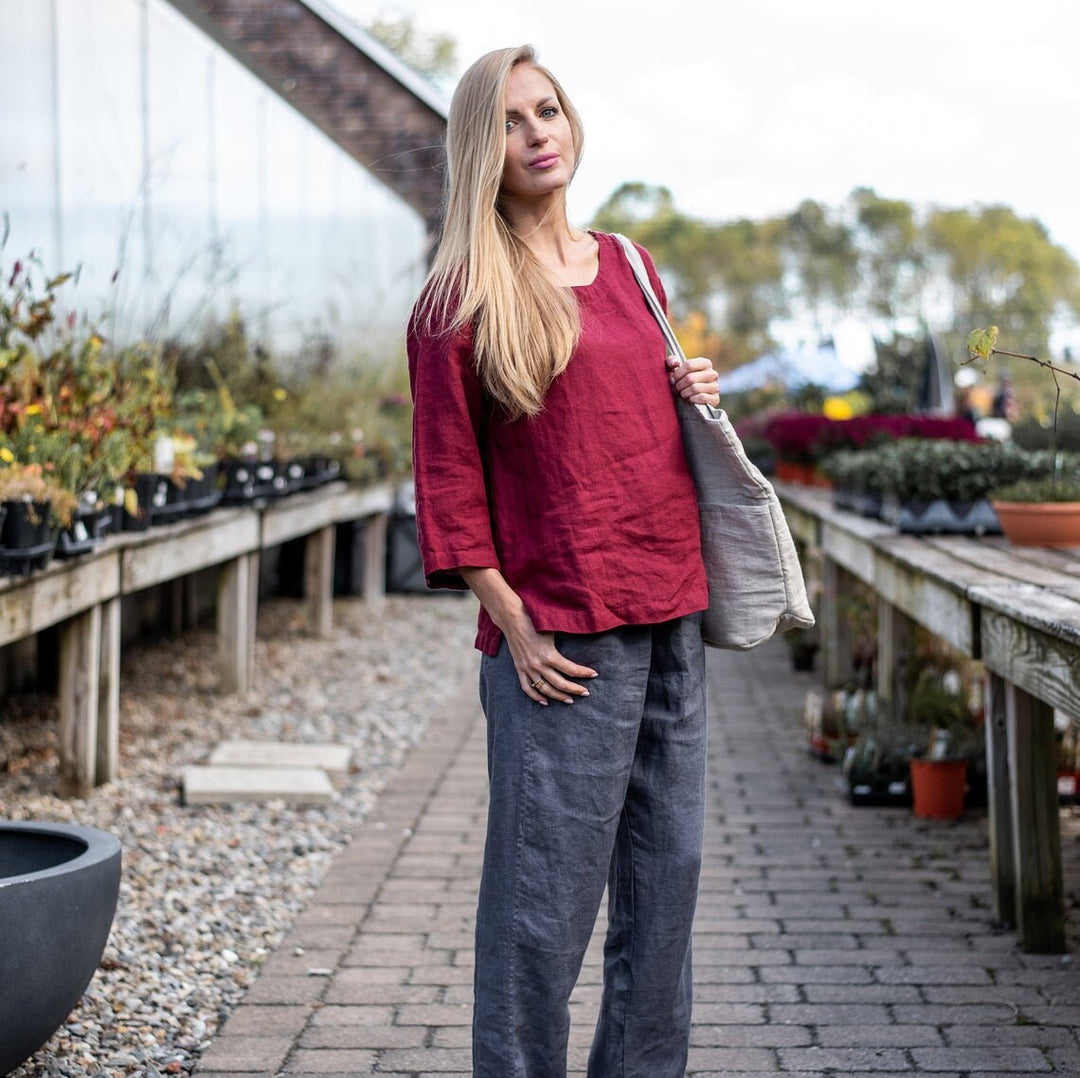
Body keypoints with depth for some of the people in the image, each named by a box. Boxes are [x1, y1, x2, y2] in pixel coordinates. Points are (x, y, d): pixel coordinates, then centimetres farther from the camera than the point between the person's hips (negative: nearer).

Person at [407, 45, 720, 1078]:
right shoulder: (462, 298, -4)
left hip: (670, 615, 7)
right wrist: (515, 625, -12)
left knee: (666, 871, 12)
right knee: (546, 886, -3)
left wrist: (695, 396, 5)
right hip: (562, 630, -7)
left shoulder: (626, 266, 15)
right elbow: (448, 478, -7)